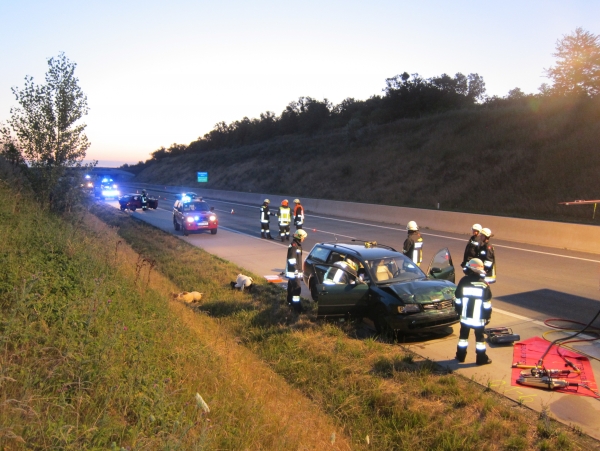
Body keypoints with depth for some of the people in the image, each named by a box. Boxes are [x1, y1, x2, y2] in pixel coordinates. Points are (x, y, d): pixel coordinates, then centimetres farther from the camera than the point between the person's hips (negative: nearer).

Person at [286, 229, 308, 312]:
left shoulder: (297, 245, 13)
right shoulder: (293, 246, -19)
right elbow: (291, 260, -24)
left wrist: (299, 270, 26)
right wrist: (296, 270, -24)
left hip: (294, 271, 10)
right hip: (293, 271, -10)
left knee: (291, 286, 20)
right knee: (297, 288, -11)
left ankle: (290, 302, 32)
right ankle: (296, 306, -11)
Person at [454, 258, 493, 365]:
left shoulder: (463, 281, -5)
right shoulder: (484, 285, -8)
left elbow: (458, 299, 3)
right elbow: (487, 304, -5)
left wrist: (458, 311, 15)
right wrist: (487, 316, 6)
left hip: (465, 316, 2)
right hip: (479, 318, -2)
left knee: (463, 336, 14)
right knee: (479, 338, 8)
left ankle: (461, 356, 21)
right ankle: (481, 358, 14)